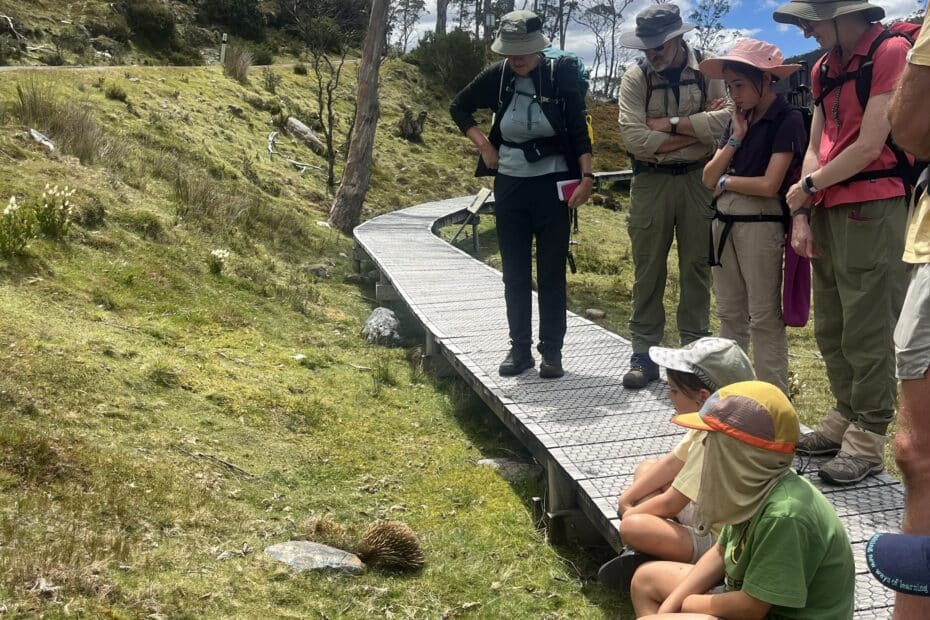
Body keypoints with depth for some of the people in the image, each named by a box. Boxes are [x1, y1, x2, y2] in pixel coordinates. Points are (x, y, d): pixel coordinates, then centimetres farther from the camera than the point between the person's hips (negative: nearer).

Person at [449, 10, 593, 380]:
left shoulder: (560, 76, -10)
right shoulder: (497, 77, -3)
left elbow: (579, 131, -7)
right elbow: (459, 108, 12)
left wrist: (586, 177, -17)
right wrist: (483, 145, 1)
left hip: (553, 186, -2)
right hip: (510, 187, 3)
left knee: (551, 272, 3)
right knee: (515, 273, 7)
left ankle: (552, 351, 12)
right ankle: (520, 349, 17)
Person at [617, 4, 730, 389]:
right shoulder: (635, 79, -2)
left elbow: (726, 120, -16)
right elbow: (635, 138, -14)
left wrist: (669, 123, -15)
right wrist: (696, 130, -12)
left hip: (698, 180, 0)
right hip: (651, 182, 0)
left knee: (696, 266, 7)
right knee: (648, 269, 3)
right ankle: (644, 355, 9)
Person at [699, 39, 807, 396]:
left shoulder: (787, 120, -9)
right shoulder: (738, 119, 13)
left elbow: (769, 185, -17)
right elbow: (708, 178, 6)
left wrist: (725, 182, -2)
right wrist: (735, 138, -4)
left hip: (761, 226, -7)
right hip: (724, 224, 7)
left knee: (764, 317, -2)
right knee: (729, 314, 13)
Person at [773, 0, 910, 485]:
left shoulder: (891, 52, -10)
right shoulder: (824, 68, 15)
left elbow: (869, 146, -13)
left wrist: (807, 187, -3)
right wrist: (802, 215, 5)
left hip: (872, 208, -8)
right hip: (827, 211, 8)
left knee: (867, 333, -5)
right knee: (831, 330, 12)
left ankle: (867, 443, 2)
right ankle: (844, 419, 24)